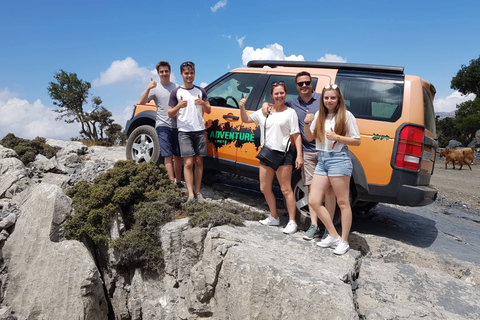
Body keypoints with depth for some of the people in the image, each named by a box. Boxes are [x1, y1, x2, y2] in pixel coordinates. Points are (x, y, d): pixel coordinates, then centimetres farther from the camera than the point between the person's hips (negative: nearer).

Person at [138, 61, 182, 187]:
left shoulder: (177, 87, 14)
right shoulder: (155, 88, 4)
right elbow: (142, 102, -10)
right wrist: (148, 88, -24)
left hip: (177, 125, 4)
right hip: (163, 126, -3)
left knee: (178, 156, 7)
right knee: (168, 155, -10)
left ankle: (178, 182, 16)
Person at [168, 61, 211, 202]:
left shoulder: (200, 91, 13)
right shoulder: (176, 92, 5)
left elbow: (209, 110, 14)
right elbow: (170, 114, 4)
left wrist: (203, 103, -8)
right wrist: (179, 106, -16)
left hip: (200, 130, 3)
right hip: (184, 132, -3)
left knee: (199, 162, 4)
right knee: (188, 163, -9)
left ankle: (197, 191, 11)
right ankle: (190, 194, -9)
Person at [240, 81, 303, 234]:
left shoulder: (290, 112, -2)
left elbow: (296, 135, -5)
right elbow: (246, 120, 17)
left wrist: (299, 155, -12)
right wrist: (242, 107, -2)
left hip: (283, 154, -6)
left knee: (285, 189, -3)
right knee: (265, 188, 11)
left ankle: (292, 222, 7)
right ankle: (274, 218, 28)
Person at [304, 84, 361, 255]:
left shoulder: (346, 115, -3)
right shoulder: (319, 115, 13)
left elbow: (357, 141, -3)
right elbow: (310, 138, 13)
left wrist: (337, 137, -15)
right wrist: (307, 124, -4)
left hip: (338, 159, -6)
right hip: (322, 160, 7)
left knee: (343, 202, 1)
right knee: (313, 201, 2)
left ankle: (344, 241, 13)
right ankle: (333, 236, 15)